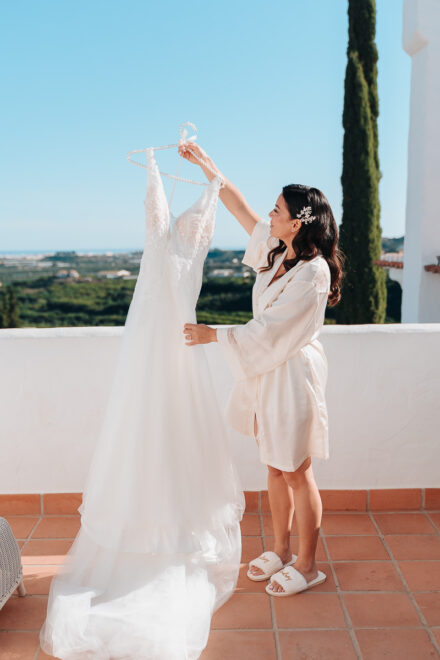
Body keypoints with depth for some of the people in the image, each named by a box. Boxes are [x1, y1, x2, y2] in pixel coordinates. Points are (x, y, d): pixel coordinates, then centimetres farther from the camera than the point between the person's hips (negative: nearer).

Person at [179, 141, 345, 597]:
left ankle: (306, 565, 22)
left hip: (291, 376, -9)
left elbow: (269, 330, -21)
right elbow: (239, 207, 14)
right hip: (264, 372, 9)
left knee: (296, 473, 4)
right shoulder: (279, 251, 5)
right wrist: (206, 164, 17)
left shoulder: (312, 272, -20)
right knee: (274, 468, 17)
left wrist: (213, 334, -13)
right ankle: (280, 551, 34)